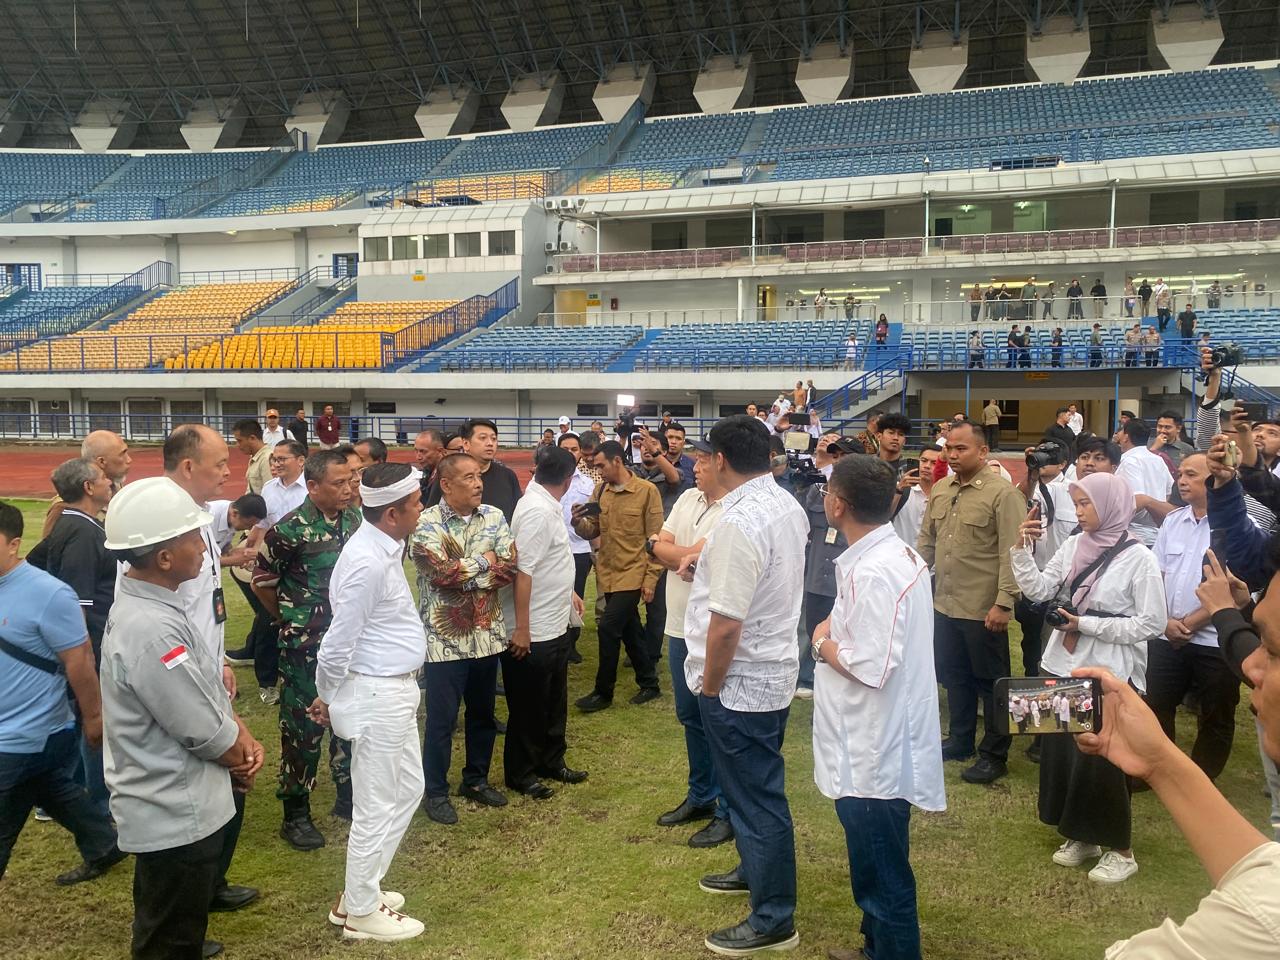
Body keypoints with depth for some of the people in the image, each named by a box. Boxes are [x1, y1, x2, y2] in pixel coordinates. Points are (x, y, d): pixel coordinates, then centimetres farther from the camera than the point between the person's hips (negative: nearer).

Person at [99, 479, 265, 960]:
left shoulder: (154, 603, 3)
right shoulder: (150, 631, -30)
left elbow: (207, 689, 10)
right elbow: (204, 732, -23)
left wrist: (243, 738, -3)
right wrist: (242, 760, -4)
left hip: (185, 802, 9)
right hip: (174, 814, -9)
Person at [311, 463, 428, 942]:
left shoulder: (384, 547, 6)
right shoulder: (368, 562, -25)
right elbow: (338, 641, -20)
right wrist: (326, 697, -4)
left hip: (395, 688, 10)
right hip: (377, 693, -10)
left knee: (407, 789, 20)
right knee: (376, 805, 5)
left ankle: (362, 890, 35)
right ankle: (360, 911, 24)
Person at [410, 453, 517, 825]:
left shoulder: (494, 517, 3)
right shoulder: (426, 523, -11)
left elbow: (511, 567, -5)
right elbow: (442, 573, -23)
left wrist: (461, 574, -14)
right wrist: (484, 562, -10)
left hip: (487, 633, 5)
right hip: (445, 637, -5)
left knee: (483, 713, 17)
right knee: (441, 719, 5)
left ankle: (476, 779, 35)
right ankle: (435, 792, 21)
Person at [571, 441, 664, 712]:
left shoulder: (647, 491, -11)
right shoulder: (600, 490, 5)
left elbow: (655, 539, -9)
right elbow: (592, 531, 9)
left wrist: (651, 578, -12)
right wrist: (578, 521, -14)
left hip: (633, 574, -6)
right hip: (608, 574, 6)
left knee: (608, 628, -11)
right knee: (629, 631, 14)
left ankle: (603, 692, 4)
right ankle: (649, 684, 29)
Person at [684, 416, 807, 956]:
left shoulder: (739, 522, -26)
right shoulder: (787, 505, 3)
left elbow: (726, 624, -26)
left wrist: (709, 687, -13)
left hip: (740, 683, -9)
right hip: (774, 672, 9)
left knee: (755, 797, 4)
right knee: (756, 788, 25)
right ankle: (756, 869, 44)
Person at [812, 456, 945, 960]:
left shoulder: (875, 572, -25)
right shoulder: (897, 553, 7)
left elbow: (874, 667, -29)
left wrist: (823, 644, -13)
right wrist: (837, 632, 3)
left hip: (874, 753, -10)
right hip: (875, 746, 10)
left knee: (884, 881, 6)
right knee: (876, 871, 25)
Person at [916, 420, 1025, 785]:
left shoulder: (1002, 493, -14)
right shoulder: (939, 489, 7)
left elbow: (1012, 553, -17)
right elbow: (926, 540, 15)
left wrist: (1004, 603, -20)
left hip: (983, 608, -6)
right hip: (945, 604, 7)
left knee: (990, 681, 7)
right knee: (954, 676, 19)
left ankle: (994, 755, 19)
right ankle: (960, 740, 35)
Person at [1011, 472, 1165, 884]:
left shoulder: (1138, 558, -13)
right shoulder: (1073, 545, 2)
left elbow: (1152, 623, -14)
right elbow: (1039, 590, 1)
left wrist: (1087, 624, -16)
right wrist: (1022, 549, -11)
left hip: (1109, 673, -6)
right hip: (1063, 665, 6)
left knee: (1101, 759, 1)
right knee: (1060, 751, 12)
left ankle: (1120, 850, 19)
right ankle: (1081, 836, 30)